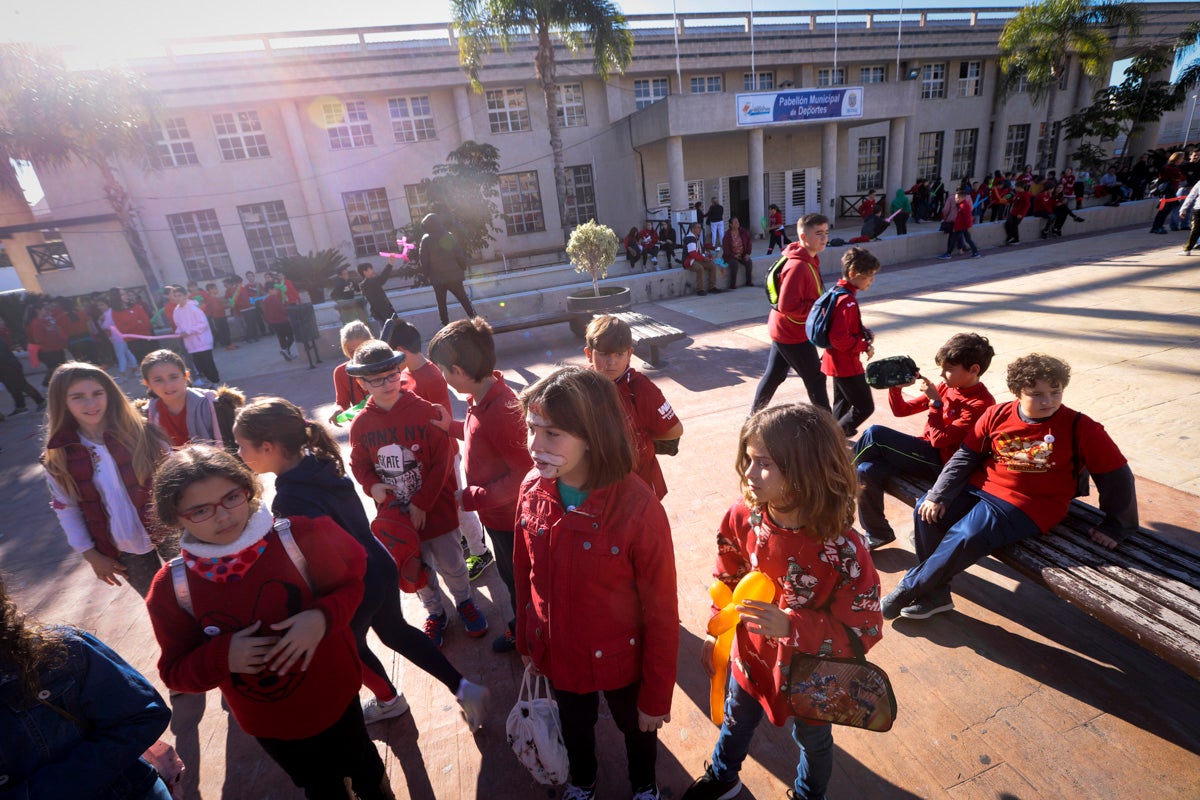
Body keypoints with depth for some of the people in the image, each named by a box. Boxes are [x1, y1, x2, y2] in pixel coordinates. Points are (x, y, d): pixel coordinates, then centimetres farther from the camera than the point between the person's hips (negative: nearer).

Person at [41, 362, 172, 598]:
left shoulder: (140, 431, -13)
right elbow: (66, 508, 2)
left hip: (167, 533, -1)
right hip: (123, 549, 2)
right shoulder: (58, 455, -7)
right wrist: (90, 554, 2)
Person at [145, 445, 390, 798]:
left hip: (334, 696, -1)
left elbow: (351, 582, -10)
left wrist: (322, 617, -30)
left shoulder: (298, 536, -26)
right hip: (268, 723, 2)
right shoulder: (171, 588, -18)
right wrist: (222, 656, -26)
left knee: (364, 769, 28)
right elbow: (175, 672, -6)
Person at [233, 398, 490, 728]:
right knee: (395, 632, 28)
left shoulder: (289, 501, -29)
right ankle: (463, 688, 28)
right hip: (381, 569, 7)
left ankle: (388, 701, 53)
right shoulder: (322, 464, -5)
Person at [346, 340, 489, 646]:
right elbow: (359, 464, 7)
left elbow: (442, 462, -14)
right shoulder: (361, 424, -5)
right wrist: (372, 486, -15)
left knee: (451, 564, 14)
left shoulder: (425, 411, -15)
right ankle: (434, 612, 46)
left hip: (436, 509, -2)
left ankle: (464, 602, 44)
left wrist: (422, 503, -16)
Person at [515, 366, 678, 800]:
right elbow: (524, 575, -2)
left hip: (619, 661, -3)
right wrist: (526, 640, 9)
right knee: (574, 724, 32)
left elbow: (662, 613, -21)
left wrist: (657, 696, -11)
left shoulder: (639, 509, -33)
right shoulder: (532, 491, -18)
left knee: (636, 727, 28)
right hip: (558, 655, 4)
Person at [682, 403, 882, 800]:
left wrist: (790, 627, -37)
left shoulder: (842, 550, -34)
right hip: (750, 658, 3)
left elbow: (864, 629, -25)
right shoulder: (742, 517, -23)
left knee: (812, 739, 29)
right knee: (736, 721, 31)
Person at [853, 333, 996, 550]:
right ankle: (877, 533, 0)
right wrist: (896, 387, -7)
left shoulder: (980, 404, -14)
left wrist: (935, 401, -20)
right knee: (867, 470, -17)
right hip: (925, 454, 7)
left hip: (938, 462, -7)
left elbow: (939, 440, -20)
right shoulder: (946, 387, 9)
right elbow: (901, 410, 11)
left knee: (875, 434, -23)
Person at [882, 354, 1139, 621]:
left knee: (965, 538, -27)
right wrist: (938, 495, -5)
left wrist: (1115, 526, 4)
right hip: (981, 487, 5)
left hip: (1027, 505, -5)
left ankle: (909, 589, -7)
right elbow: (965, 456, 3)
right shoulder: (997, 415, -1)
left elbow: (1116, 475, -1)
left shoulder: (1079, 427, -9)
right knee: (926, 510, -11)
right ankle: (936, 593, 2)